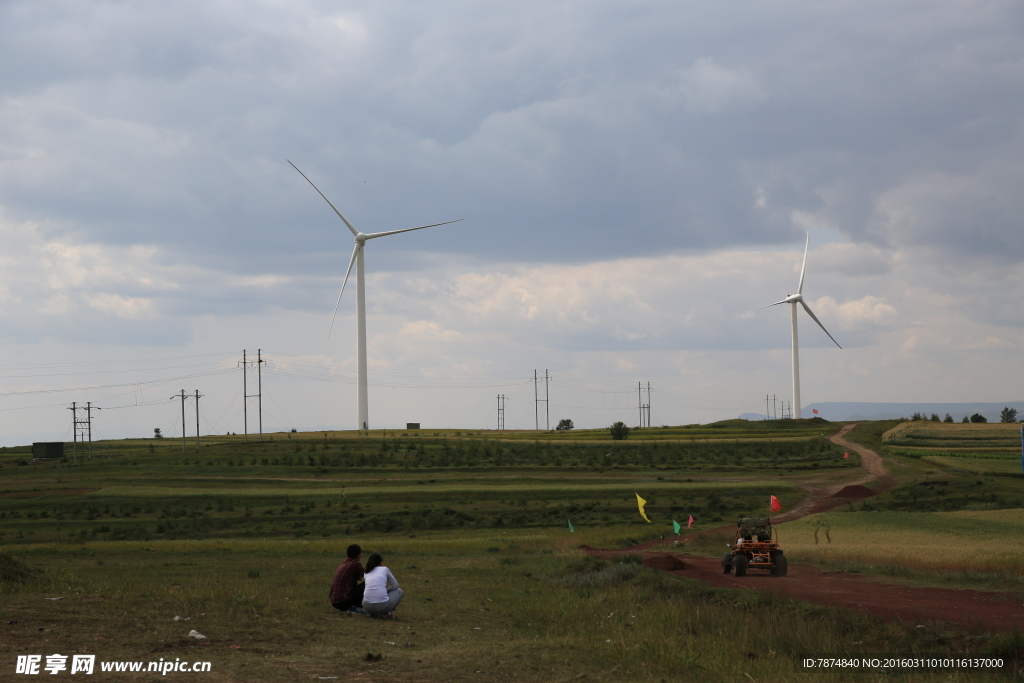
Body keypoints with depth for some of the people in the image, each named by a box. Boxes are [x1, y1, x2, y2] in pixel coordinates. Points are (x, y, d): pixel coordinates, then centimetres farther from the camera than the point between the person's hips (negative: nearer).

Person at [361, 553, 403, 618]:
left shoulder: (367, 573, 23)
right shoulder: (384, 569, 12)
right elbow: (395, 586, 18)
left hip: (367, 606, 4)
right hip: (382, 605, -4)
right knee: (400, 591, 27)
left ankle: (374, 612, 13)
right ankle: (386, 612, 7)